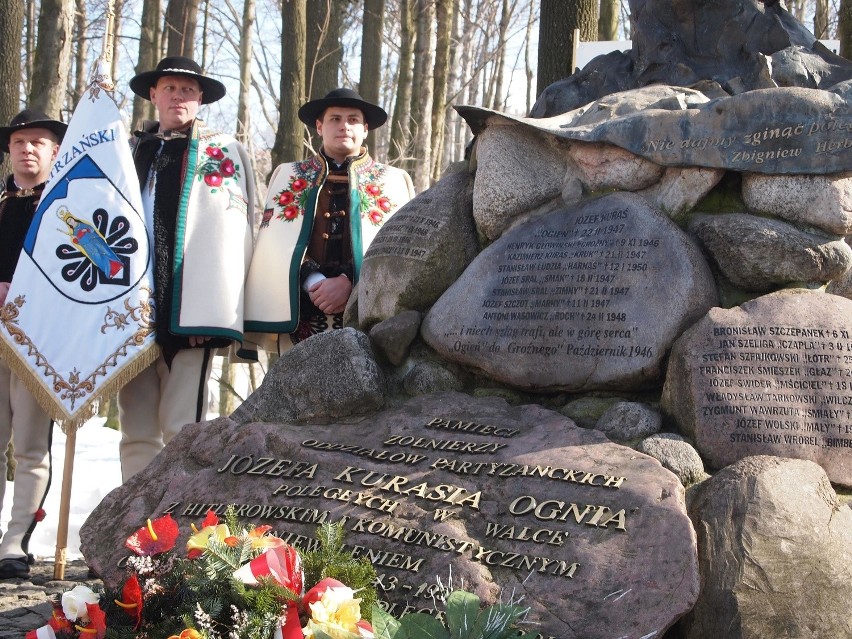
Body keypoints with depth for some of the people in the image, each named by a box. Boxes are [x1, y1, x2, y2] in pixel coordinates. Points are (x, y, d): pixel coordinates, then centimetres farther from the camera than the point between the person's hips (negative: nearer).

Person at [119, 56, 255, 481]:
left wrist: (213, 304, -12)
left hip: (188, 308, -4)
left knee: (181, 429, -7)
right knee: (137, 430, 5)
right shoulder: (128, 151, 21)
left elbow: (231, 233, -1)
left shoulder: (223, 151, 8)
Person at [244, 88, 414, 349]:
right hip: (301, 317, 1)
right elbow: (275, 243, 6)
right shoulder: (289, 177, 16)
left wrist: (350, 282, -12)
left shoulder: (393, 181, 13)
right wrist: (314, 283, -10)